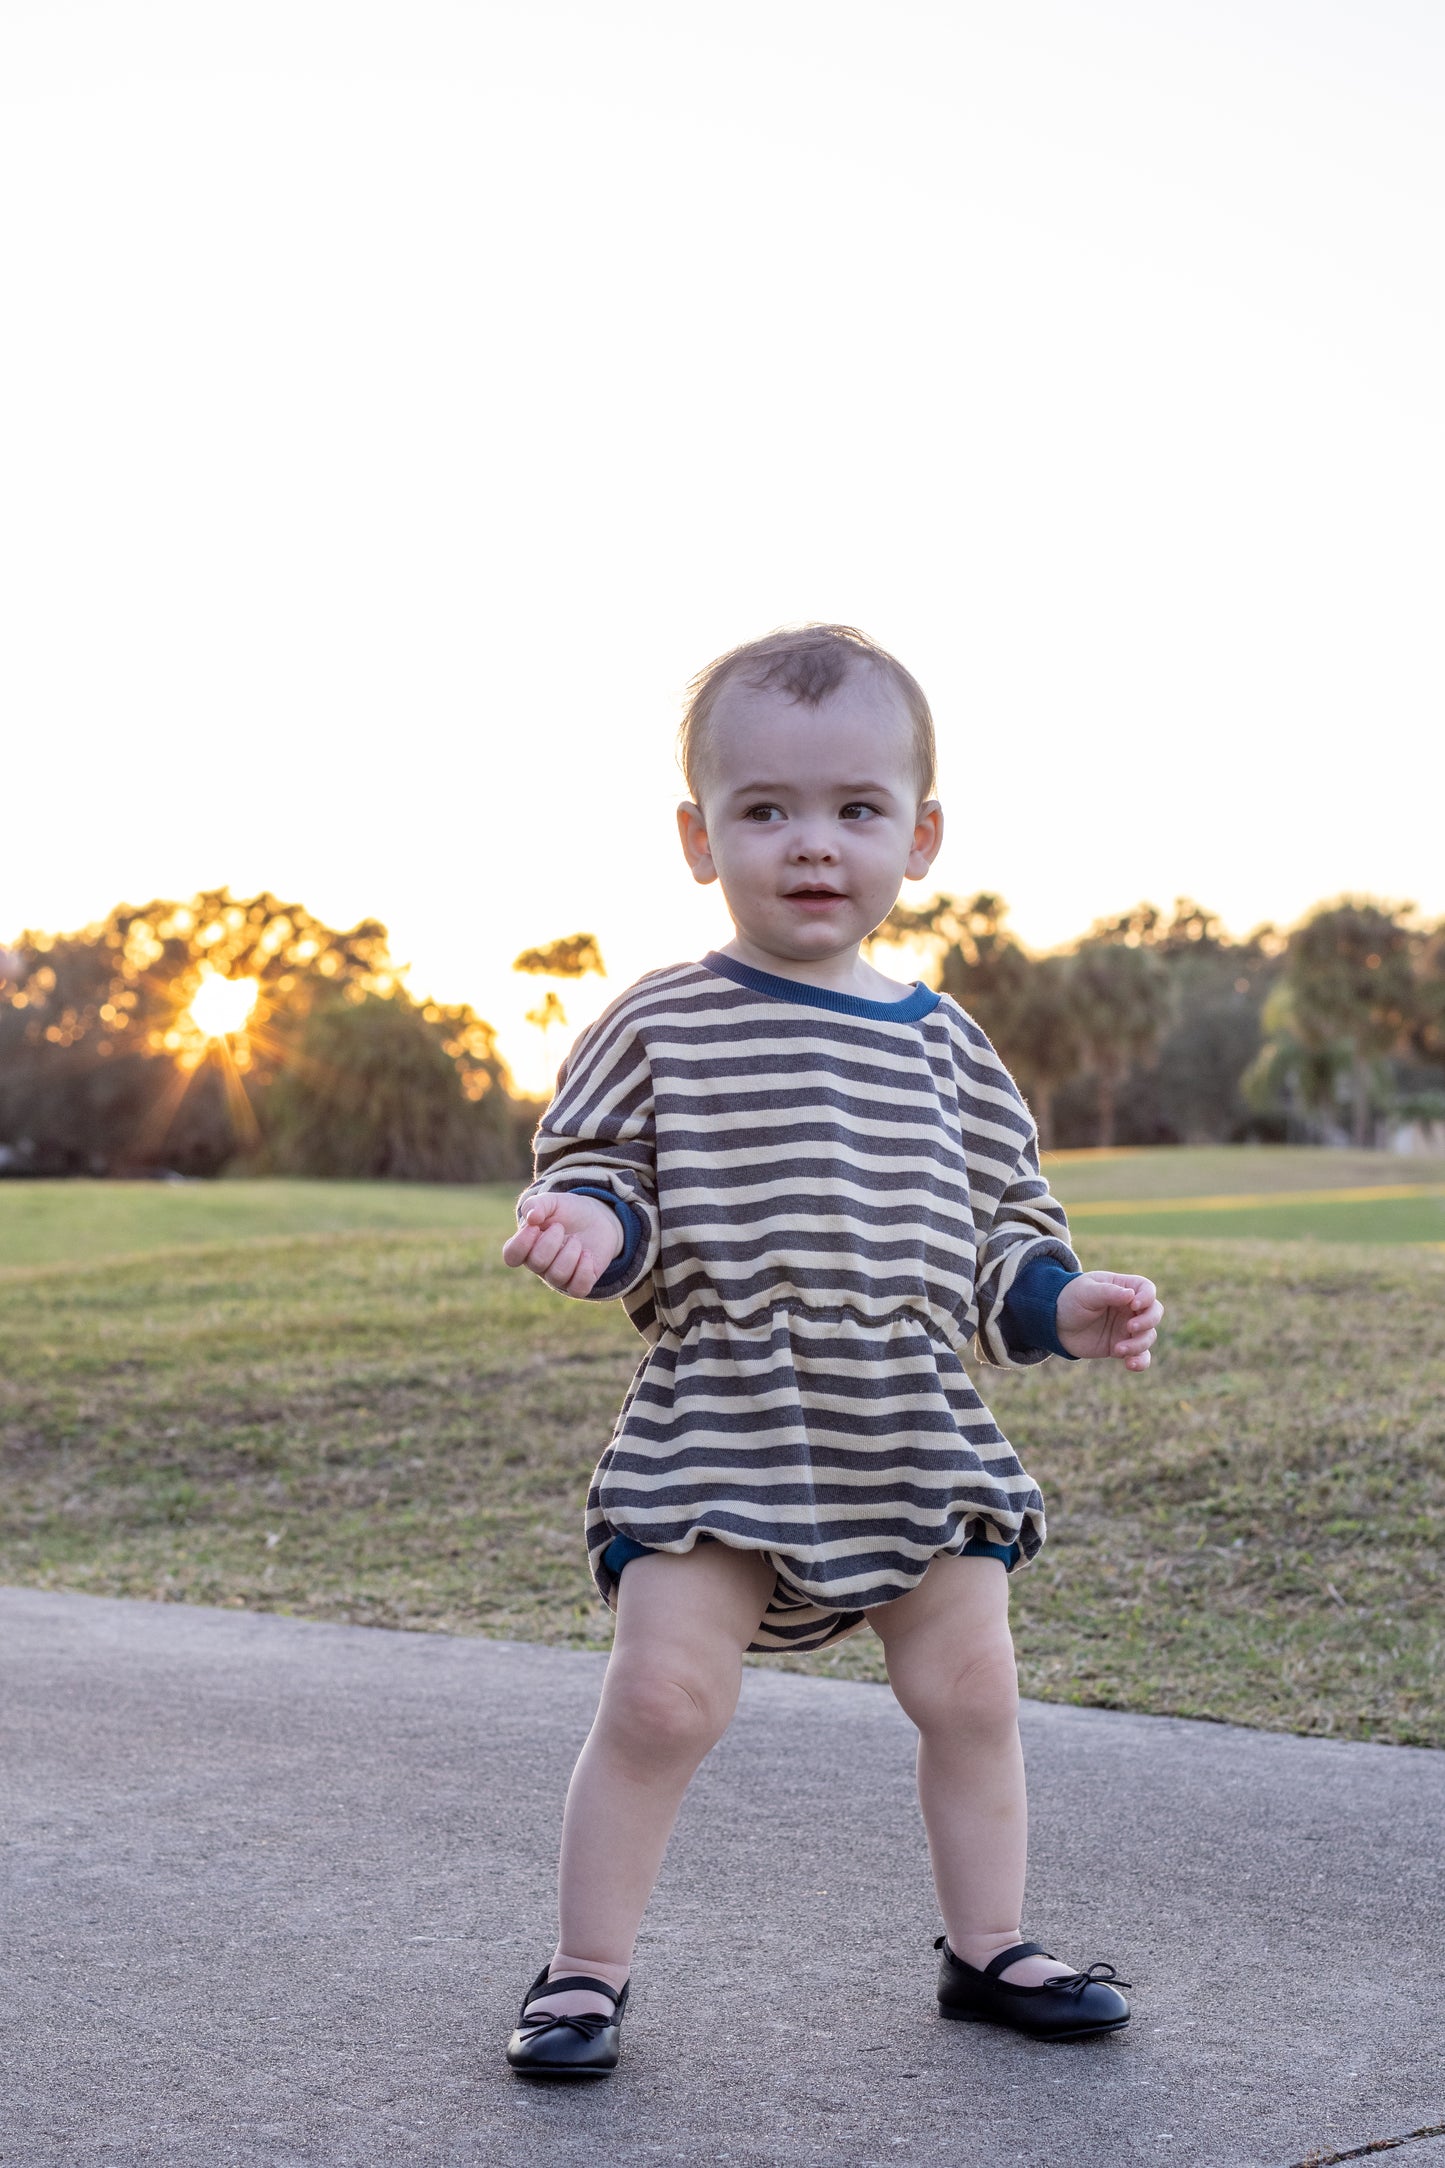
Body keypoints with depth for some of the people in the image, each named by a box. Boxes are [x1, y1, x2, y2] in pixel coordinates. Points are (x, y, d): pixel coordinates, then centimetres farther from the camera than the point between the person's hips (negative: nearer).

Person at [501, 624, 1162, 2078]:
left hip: (918, 1438, 4)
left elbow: (1001, 1225, 15)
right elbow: (600, 1169, 3)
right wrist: (589, 1221, -19)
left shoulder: (938, 1044, 9)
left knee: (972, 1692, 9)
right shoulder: (663, 1026, -1)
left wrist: (1061, 1303, -2)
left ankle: (988, 1948, 28)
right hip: (715, 1432, -3)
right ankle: (587, 1969, 10)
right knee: (660, 1698, -8)